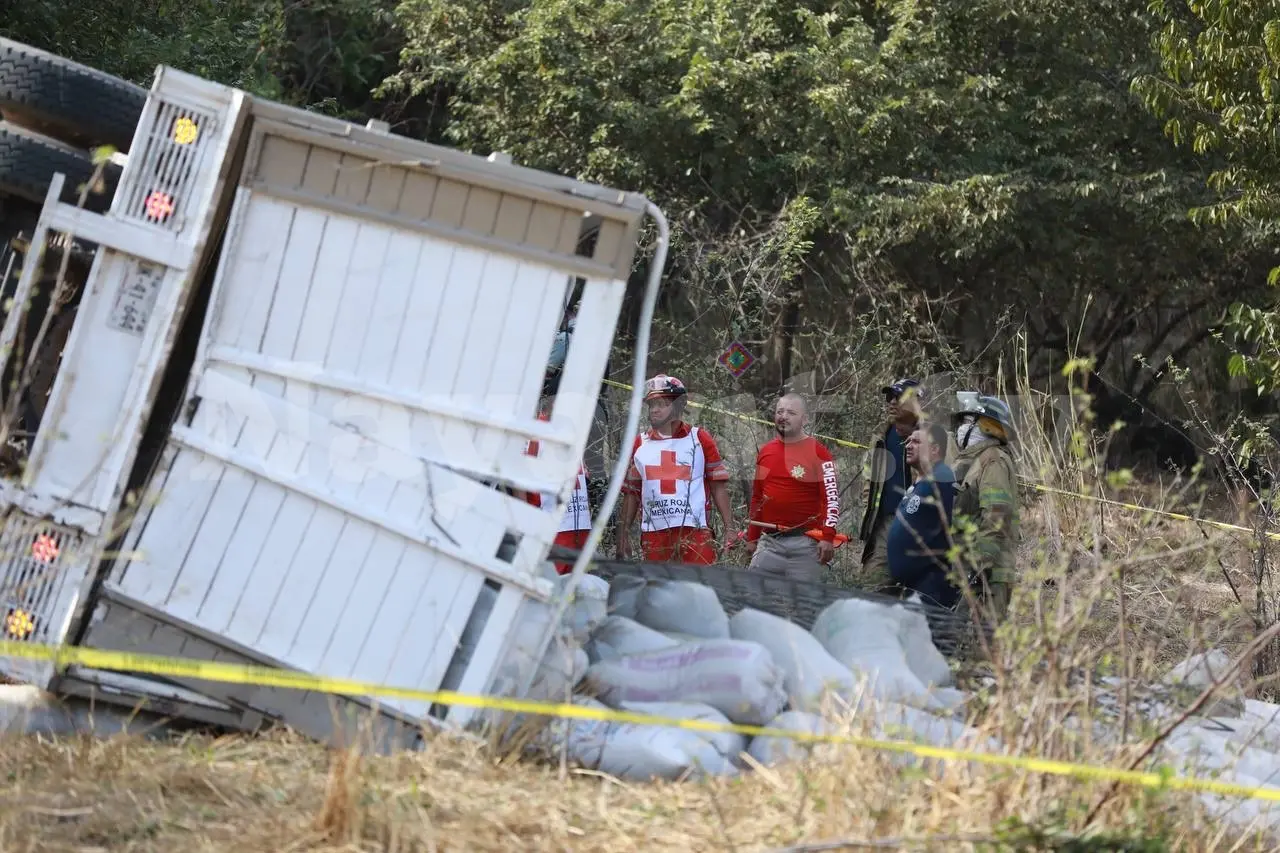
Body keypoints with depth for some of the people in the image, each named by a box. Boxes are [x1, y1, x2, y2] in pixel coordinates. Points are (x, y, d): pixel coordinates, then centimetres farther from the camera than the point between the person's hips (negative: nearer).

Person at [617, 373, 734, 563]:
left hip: (695, 530, -3)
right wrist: (623, 533, 12)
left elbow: (718, 486, 5)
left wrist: (729, 528, -1)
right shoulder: (639, 444, 13)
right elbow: (631, 493, 17)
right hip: (653, 533, 3)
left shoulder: (700, 439, 5)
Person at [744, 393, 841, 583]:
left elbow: (831, 497, -9)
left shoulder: (817, 452, -4)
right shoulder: (765, 452, 14)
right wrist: (752, 538, 20)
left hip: (805, 543, -5)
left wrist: (828, 538, -17)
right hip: (769, 542, 5)